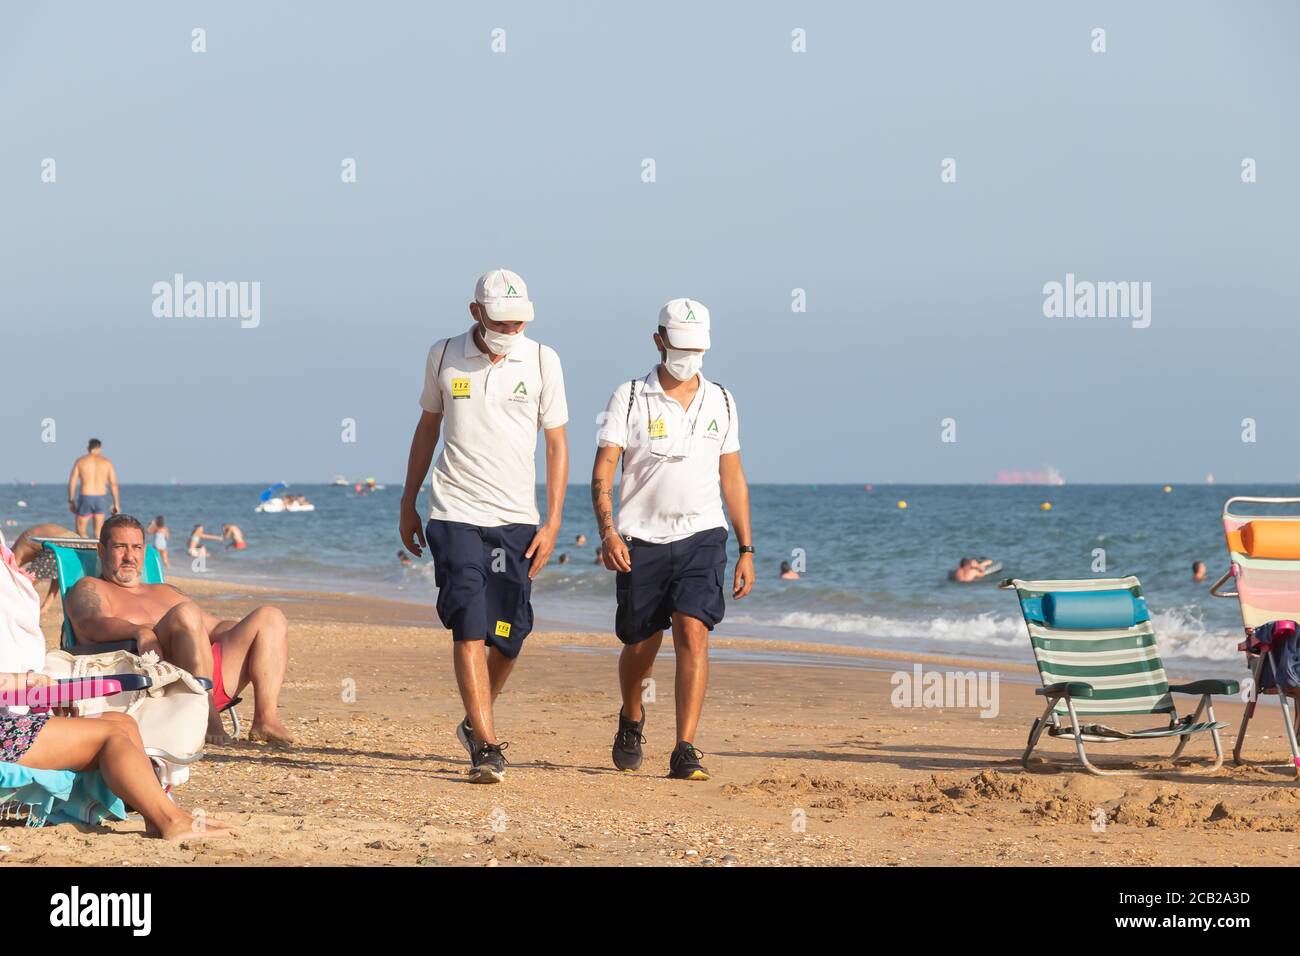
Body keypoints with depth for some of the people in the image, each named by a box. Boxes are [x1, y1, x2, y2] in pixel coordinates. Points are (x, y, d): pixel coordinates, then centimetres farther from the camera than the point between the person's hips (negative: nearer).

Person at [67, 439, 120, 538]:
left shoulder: (80, 461, 3)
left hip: (85, 498, -1)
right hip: (101, 498, 1)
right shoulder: (107, 462, 5)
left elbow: (72, 482, 1)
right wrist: (116, 504, 6)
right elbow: (114, 484, 1)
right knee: (98, 533, 12)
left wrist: (71, 501, 9)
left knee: (80, 533, 6)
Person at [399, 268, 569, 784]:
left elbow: (556, 444, 4)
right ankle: (487, 747, -15)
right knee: (470, 626, -13)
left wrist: (553, 523, -2)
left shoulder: (542, 360, 1)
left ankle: (476, 721, 28)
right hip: (455, 513, -1)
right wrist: (408, 504, 16)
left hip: (516, 518, 1)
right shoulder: (444, 356, 3)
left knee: (509, 634, 2)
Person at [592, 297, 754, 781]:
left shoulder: (720, 402, 8)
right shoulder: (629, 399, -2)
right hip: (641, 540, -1)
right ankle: (631, 719, 40)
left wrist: (746, 549, 10)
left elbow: (732, 477, 14)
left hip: (702, 536, 1)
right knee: (640, 645, 8)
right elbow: (603, 471, -9)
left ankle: (685, 751, -17)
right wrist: (607, 531, -25)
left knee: (692, 632, -16)